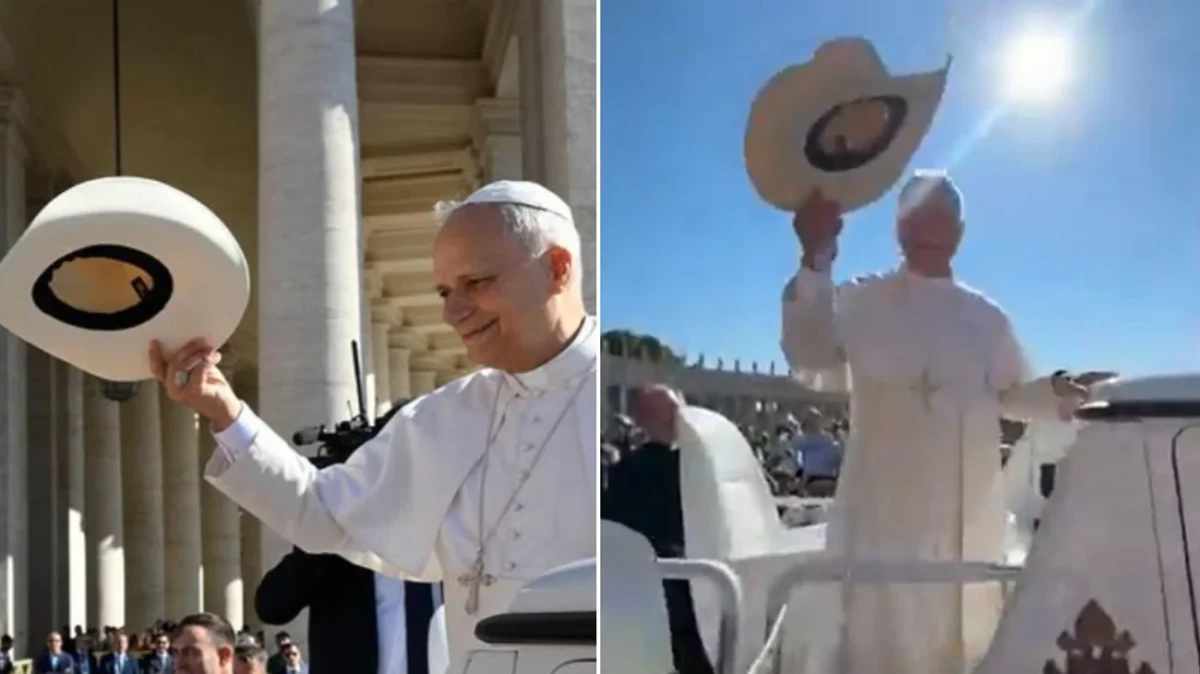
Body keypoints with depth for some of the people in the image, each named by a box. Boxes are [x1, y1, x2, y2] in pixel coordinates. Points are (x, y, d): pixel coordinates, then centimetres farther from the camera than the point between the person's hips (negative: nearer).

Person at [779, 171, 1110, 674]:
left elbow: (1012, 395, 22)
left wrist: (1057, 391, -1)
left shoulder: (986, 316, 15)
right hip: (888, 509, -5)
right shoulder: (862, 301, 1)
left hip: (971, 515, 5)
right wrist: (815, 263, -24)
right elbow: (813, 364, -15)